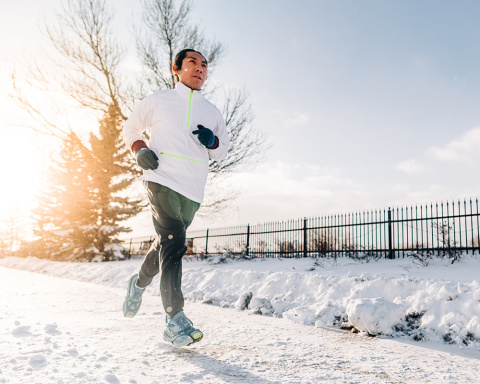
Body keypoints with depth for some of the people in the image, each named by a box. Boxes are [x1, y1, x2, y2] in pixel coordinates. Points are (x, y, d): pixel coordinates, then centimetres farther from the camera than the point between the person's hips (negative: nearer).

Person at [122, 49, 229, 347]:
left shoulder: (213, 112, 17)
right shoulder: (158, 100, 9)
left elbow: (223, 151, 23)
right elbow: (131, 129, 19)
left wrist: (212, 141, -1)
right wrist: (140, 150, -2)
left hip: (193, 189, 4)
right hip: (162, 179, -4)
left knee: (167, 244, 13)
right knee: (174, 243, -17)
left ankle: (140, 283, 41)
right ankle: (175, 319, -14)